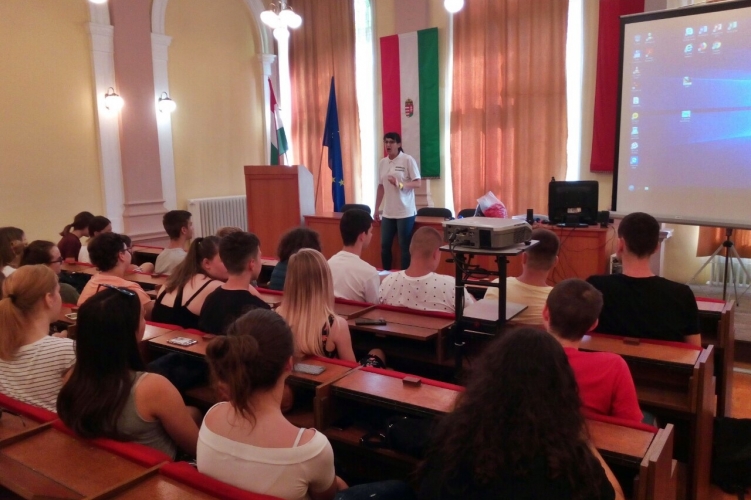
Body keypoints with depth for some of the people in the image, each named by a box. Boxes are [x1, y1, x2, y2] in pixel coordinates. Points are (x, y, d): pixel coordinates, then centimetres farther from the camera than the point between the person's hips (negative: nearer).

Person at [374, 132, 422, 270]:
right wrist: (376, 210, 15)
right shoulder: (382, 163, 9)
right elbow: (380, 187, 14)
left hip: (405, 212, -5)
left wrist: (400, 184, -25)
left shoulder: (408, 160, -7)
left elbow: (418, 183, -9)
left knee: (404, 247, 0)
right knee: (385, 245, 9)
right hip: (388, 213, 5)